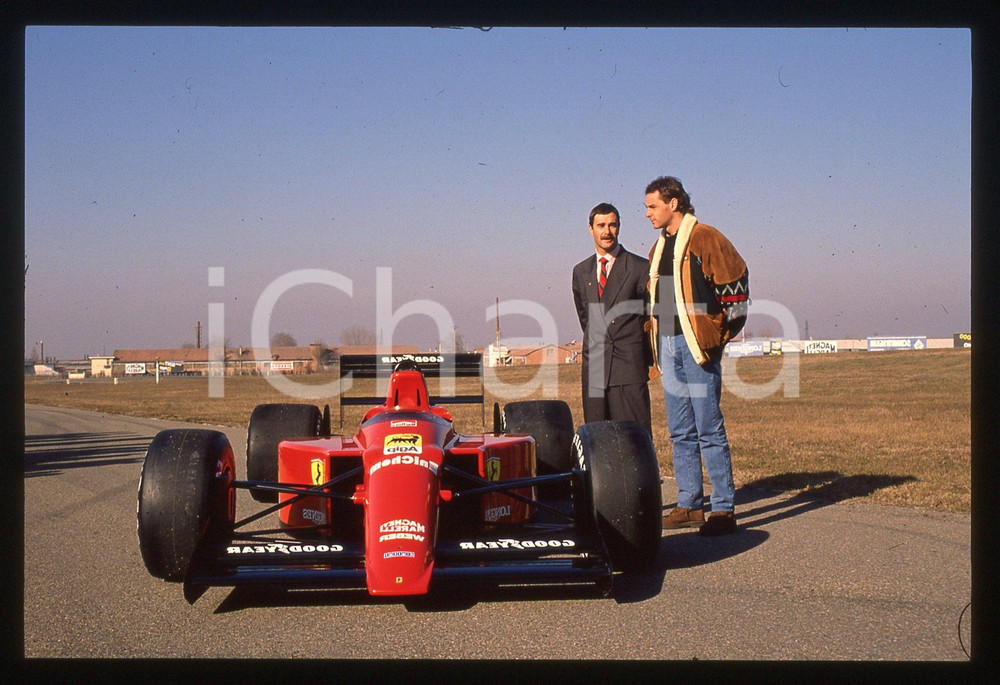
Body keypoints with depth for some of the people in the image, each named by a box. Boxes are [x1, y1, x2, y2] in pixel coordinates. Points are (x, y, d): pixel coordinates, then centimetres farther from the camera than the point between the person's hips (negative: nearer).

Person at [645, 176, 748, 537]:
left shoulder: (705, 239, -7)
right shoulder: (659, 247, 17)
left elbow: (736, 281, -9)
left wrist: (723, 332, -8)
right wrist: (657, 344, 17)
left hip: (698, 345, -8)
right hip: (668, 346, 8)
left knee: (709, 431, -7)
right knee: (680, 433, 11)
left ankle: (724, 510, -2)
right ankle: (689, 506, 17)